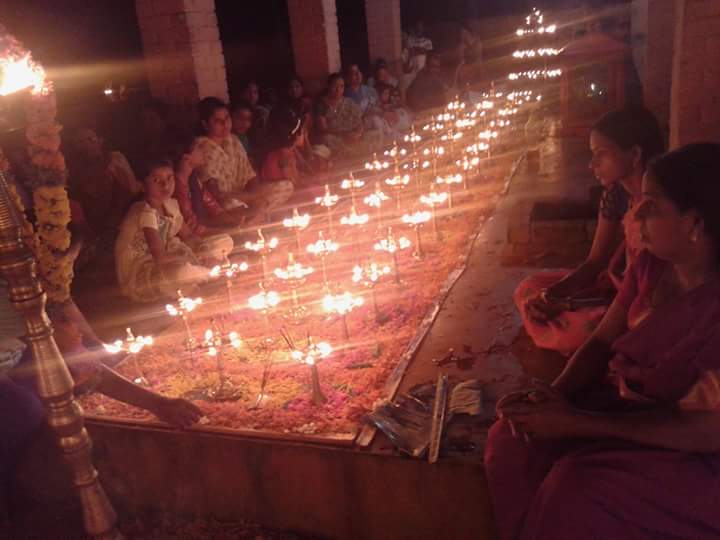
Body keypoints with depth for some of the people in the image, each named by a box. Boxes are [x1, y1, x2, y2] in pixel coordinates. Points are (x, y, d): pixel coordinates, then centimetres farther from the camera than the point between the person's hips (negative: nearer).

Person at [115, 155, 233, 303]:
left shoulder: (171, 205, 0)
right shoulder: (145, 213, -24)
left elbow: (188, 236, 9)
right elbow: (160, 257, -32)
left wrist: (205, 250, -12)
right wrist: (201, 257, -26)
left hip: (163, 265, 8)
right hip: (137, 274, -7)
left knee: (225, 242, 2)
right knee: (181, 271, -42)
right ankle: (206, 273, -9)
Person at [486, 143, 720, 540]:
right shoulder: (650, 265, -3)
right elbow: (601, 342, 3)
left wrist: (573, 423, -26)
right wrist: (554, 396, -17)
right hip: (624, 406, 7)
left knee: (575, 493, -26)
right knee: (513, 441, -9)